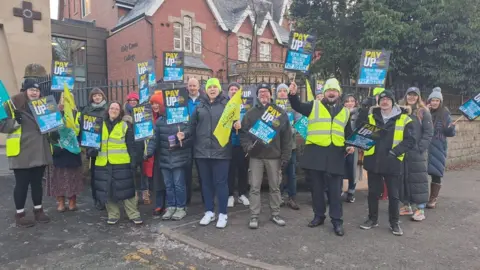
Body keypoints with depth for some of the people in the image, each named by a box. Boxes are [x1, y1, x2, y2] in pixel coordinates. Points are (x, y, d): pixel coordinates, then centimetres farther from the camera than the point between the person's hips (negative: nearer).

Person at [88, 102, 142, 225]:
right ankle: (113, 215, 21)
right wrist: (91, 149, -1)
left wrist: (133, 160, -6)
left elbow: (131, 145, 1)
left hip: (122, 163, -3)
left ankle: (134, 214, 9)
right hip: (104, 163, 3)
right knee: (107, 190, 7)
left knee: (126, 188, 0)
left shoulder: (125, 125, 3)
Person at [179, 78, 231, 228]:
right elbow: (193, 125, 9)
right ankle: (209, 212, 26)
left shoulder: (226, 104, 4)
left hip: (220, 150, -3)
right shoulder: (200, 105, 11)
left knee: (221, 182, 2)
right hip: (202, 150, 3)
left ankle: (223, 214, 15)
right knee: (206, 182, 12)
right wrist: (185, 134, -8)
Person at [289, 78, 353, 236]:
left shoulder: (345, 112, 15)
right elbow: (297, 106, -3)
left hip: (335, 155, 1)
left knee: (335, 190, 4)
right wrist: (293, 94, -20)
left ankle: (337, 221, 15)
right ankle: (319, 216, 25)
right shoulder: (314, 106, 8)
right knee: (317, 187, 9)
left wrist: (351, 145, 8)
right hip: (315, 152, -1)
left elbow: (348, 133, 22)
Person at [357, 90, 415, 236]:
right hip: (373, 161, 2)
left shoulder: (404, 119, -1)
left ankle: (394, 222, 24)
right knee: (373, 193, 12)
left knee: (394, 195, 8)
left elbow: (410, 141, -5)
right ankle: (372, 219, 28)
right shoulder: (371, 117, 9)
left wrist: (394, 152, -17)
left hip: (393, 162, -2)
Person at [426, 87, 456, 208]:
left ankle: (433, 199, 15)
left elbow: (449, 133, 3)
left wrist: (451, 127, -20)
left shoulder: (445, 114, 0)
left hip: (438, 148, 0)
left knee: (436, 173, 4)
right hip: (424, 147, 0)